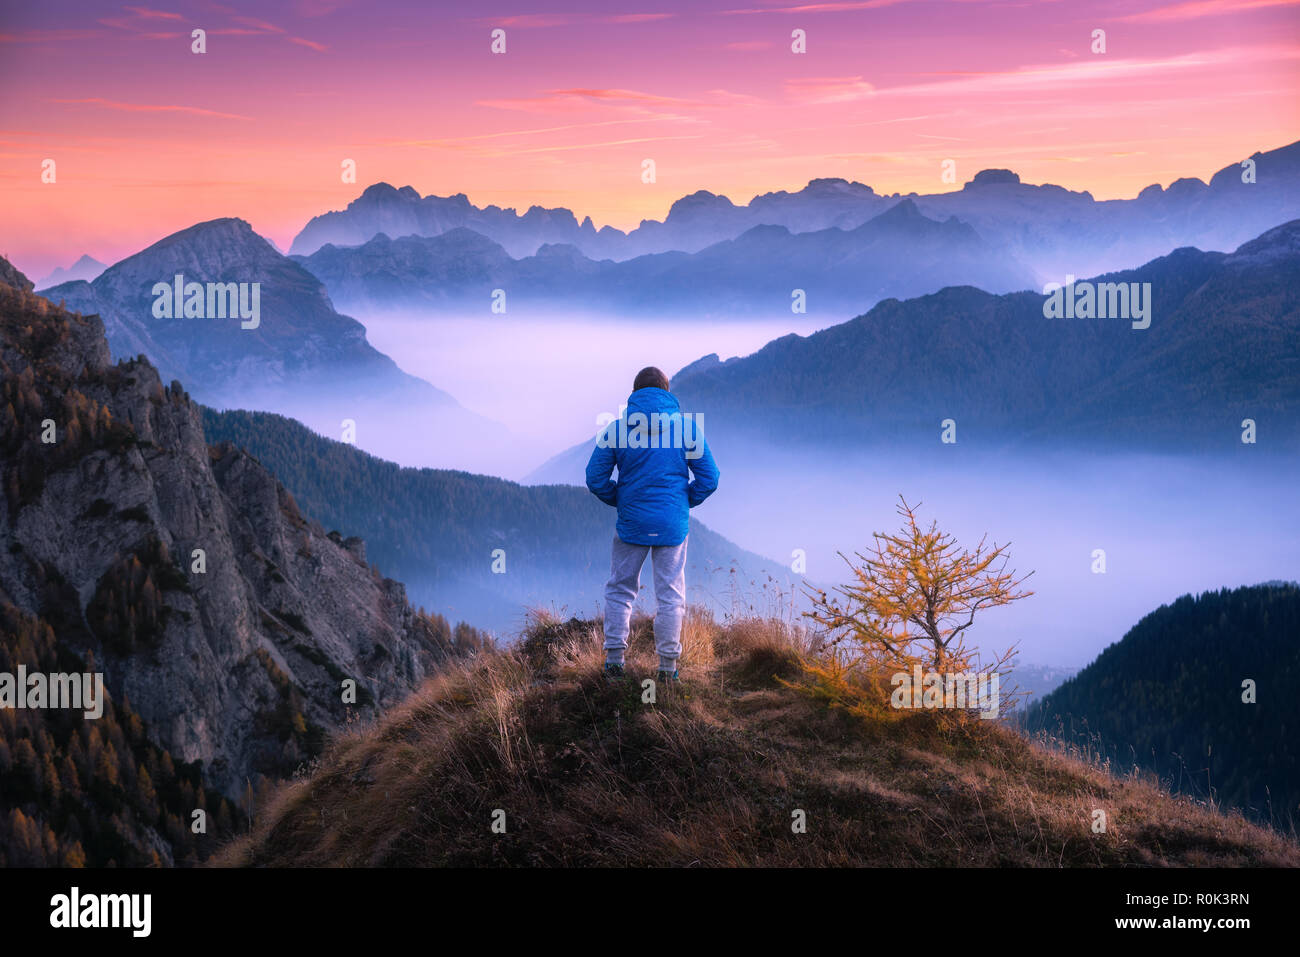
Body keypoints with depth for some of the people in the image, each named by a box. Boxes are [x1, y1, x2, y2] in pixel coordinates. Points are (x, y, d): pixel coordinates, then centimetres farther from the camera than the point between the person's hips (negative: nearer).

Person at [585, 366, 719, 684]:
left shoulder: (617, 428, -3)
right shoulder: (686, 424, -2)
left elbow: (595, 478, -1)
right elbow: (709, 478, -2)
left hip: (631, 524, 0)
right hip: (673, 524, 0)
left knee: (620, 589, 14)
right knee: (670, 595, 7)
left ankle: (614, 658, 9)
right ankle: (668, 667, 9)